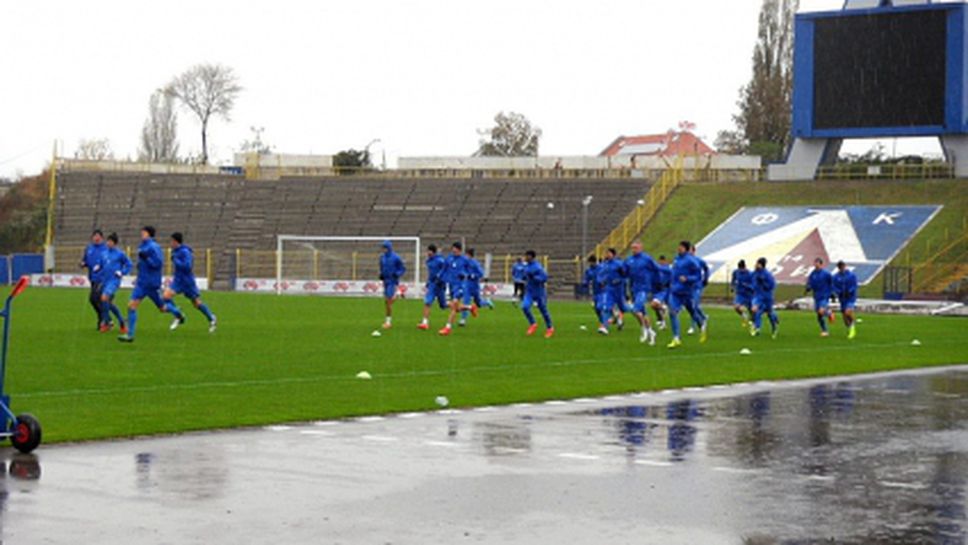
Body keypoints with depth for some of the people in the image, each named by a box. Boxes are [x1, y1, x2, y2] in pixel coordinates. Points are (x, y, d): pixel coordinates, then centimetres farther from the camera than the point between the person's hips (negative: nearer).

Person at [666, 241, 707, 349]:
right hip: (675, 291, 5)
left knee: (693, 312, 13)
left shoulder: (691, 261, -15)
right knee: (672, 312, -11)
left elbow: (698, 277, -14)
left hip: (687, 292, -5)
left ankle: (702, 325, 45)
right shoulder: (677, 258, 7)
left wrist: (687, 279, -28)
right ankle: (676, 338, -10)